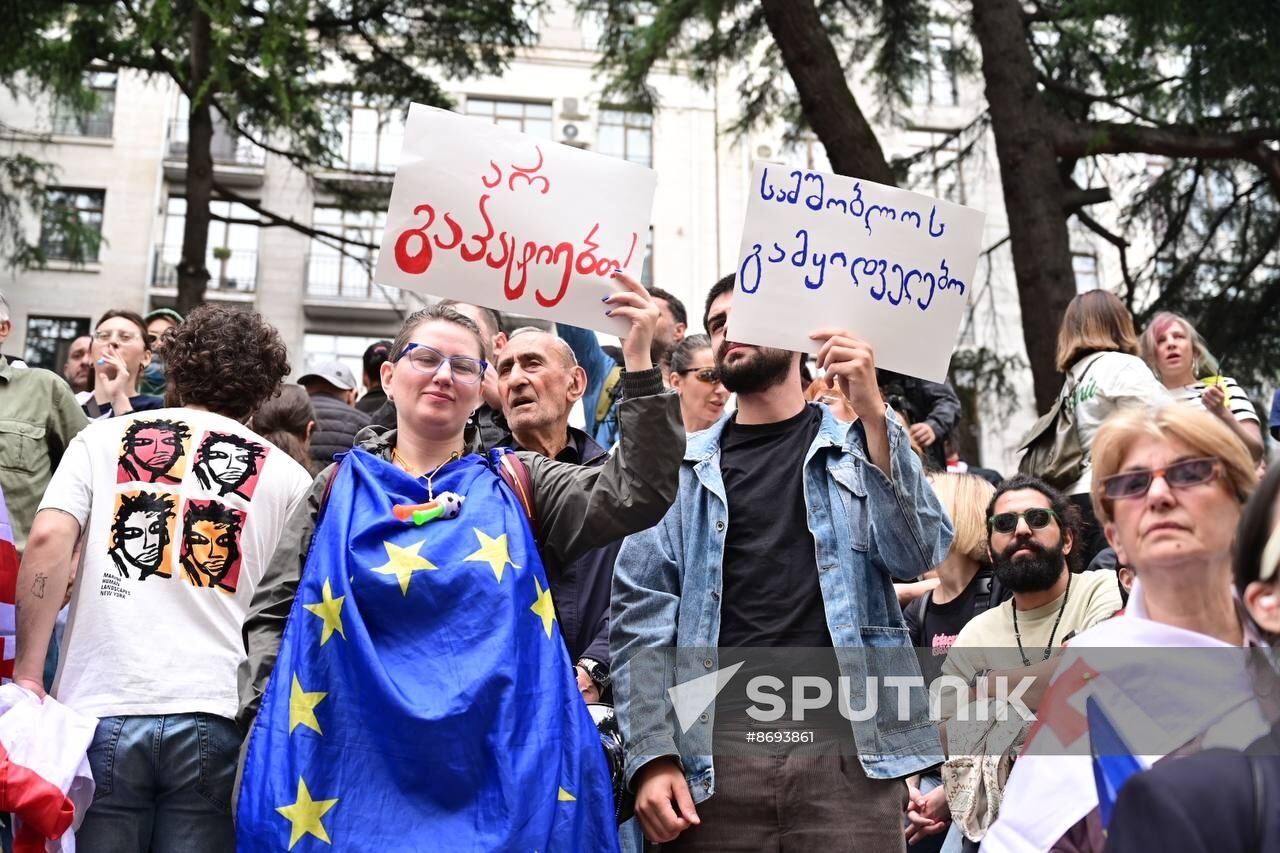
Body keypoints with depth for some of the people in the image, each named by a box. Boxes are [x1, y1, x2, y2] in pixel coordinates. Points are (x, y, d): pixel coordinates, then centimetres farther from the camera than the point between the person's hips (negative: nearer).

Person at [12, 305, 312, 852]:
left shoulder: (104, 437, 9)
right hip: (213, 718, 0)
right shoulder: (287, 474, 9)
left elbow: (48, 541, -5)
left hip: (103, 709, 0)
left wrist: (27, 674, -2)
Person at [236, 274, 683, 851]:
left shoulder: (517, 486, 7)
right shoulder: (339, 489, 9)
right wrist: (265, 722, -3)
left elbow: (636, 494, -6)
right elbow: (273, 616, 12)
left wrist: (639, 363, -14)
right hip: (354, 762, 1)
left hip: (497, 759, 0)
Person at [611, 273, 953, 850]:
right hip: (715, 749, 1)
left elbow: (917, 555, -5)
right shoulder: (680, 465, 10)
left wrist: (873, 412, -14)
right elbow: (642, 615, 4)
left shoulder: (859, 448, 11)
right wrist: (652, 754, -7)